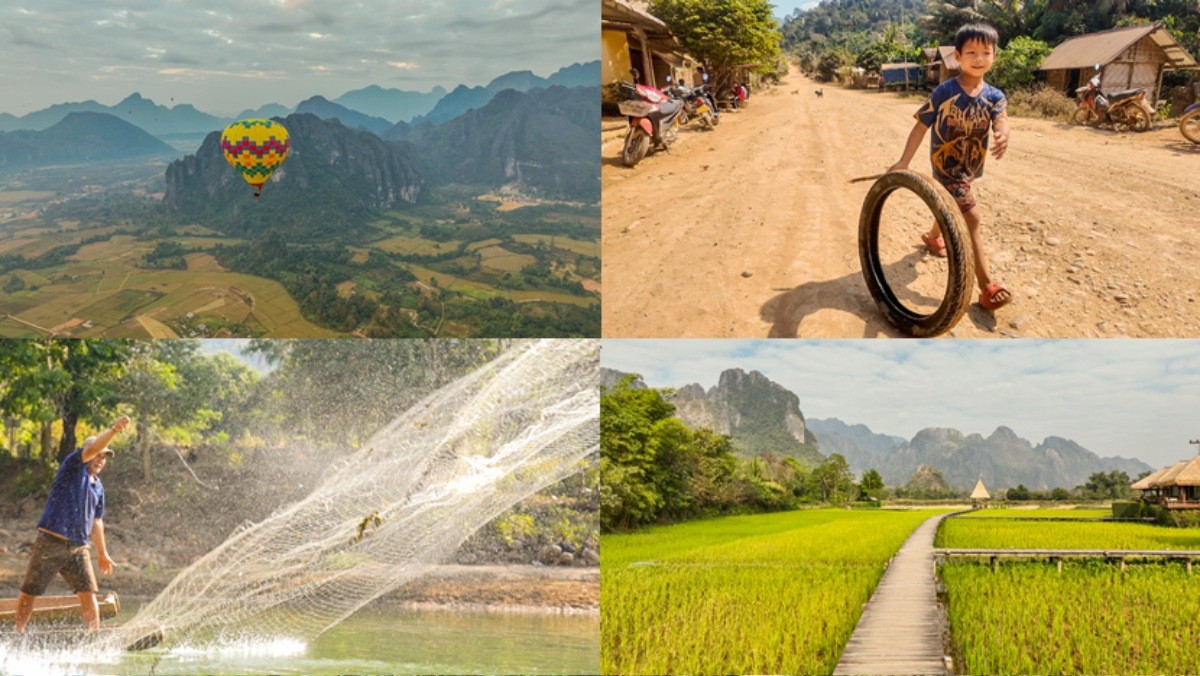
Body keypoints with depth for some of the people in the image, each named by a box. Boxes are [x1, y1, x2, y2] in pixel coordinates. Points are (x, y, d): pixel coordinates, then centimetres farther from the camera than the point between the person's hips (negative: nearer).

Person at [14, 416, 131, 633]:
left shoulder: (98, 487, 16)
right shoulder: (73, 466, -1)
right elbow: (92, 448, -22)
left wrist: (102, 553, 23)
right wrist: (114, 429, -32)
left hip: (78, 547, 6)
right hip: (50, 542, -5)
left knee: (88, 593, -5)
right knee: (29, 592, 5)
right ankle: (18, 633, 20)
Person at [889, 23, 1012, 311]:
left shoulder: (995, 97, -6)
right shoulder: (944, 92, -15)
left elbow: (1000, 119, -25)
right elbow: (921, 125, -9)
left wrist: (1002, 135, -50)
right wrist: (904, 161, -13)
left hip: (970, 166, 6)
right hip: (946, 165, -6)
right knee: (970, 217, -15)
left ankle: (933, 236, 63)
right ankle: (987, 287, -17)